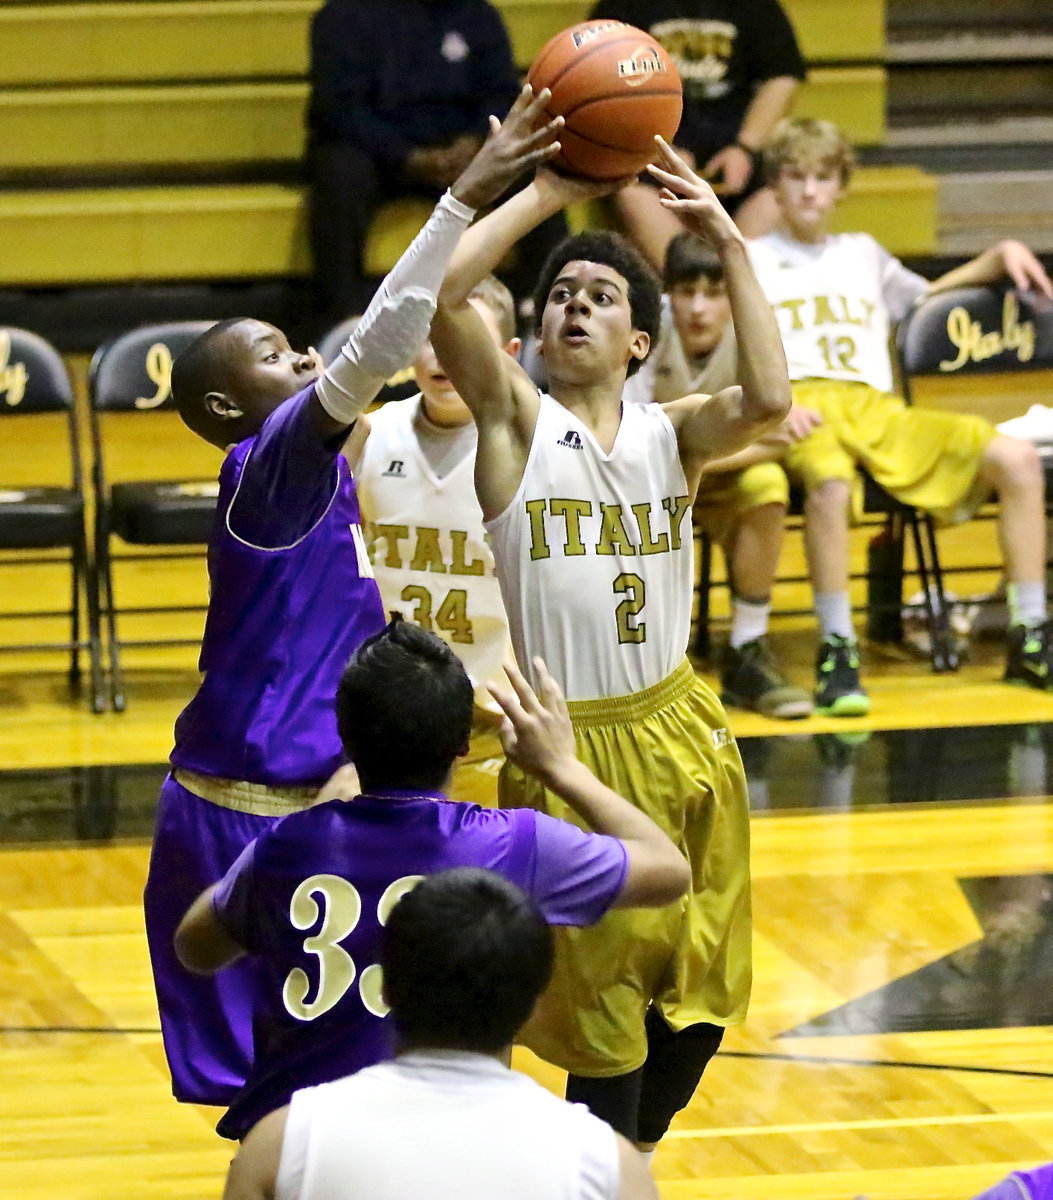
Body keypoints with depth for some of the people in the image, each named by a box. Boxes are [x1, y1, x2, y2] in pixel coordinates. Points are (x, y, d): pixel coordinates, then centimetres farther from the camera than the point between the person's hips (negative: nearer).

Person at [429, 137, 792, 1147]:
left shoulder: (669, 433, 2)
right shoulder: (513, 418, -5)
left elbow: (767, 401, -19)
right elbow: (437, 291, -20)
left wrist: (728, 243, -18)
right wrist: (546, 194, -16)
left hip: (681, 733, 4)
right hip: (570, 753, -4)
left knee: (699, 1002, 15)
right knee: (606, 1007, 4)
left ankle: (630, 1161, 37)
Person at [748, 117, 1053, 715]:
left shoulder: (863, 255, 30)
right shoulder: (749, 261, 16)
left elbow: (929, 295, 44)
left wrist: (1001, 257, 27)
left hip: (879, 411, 5)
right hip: (800, 406, -5)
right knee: (829, 482, -43)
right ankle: (838, 651, -33)